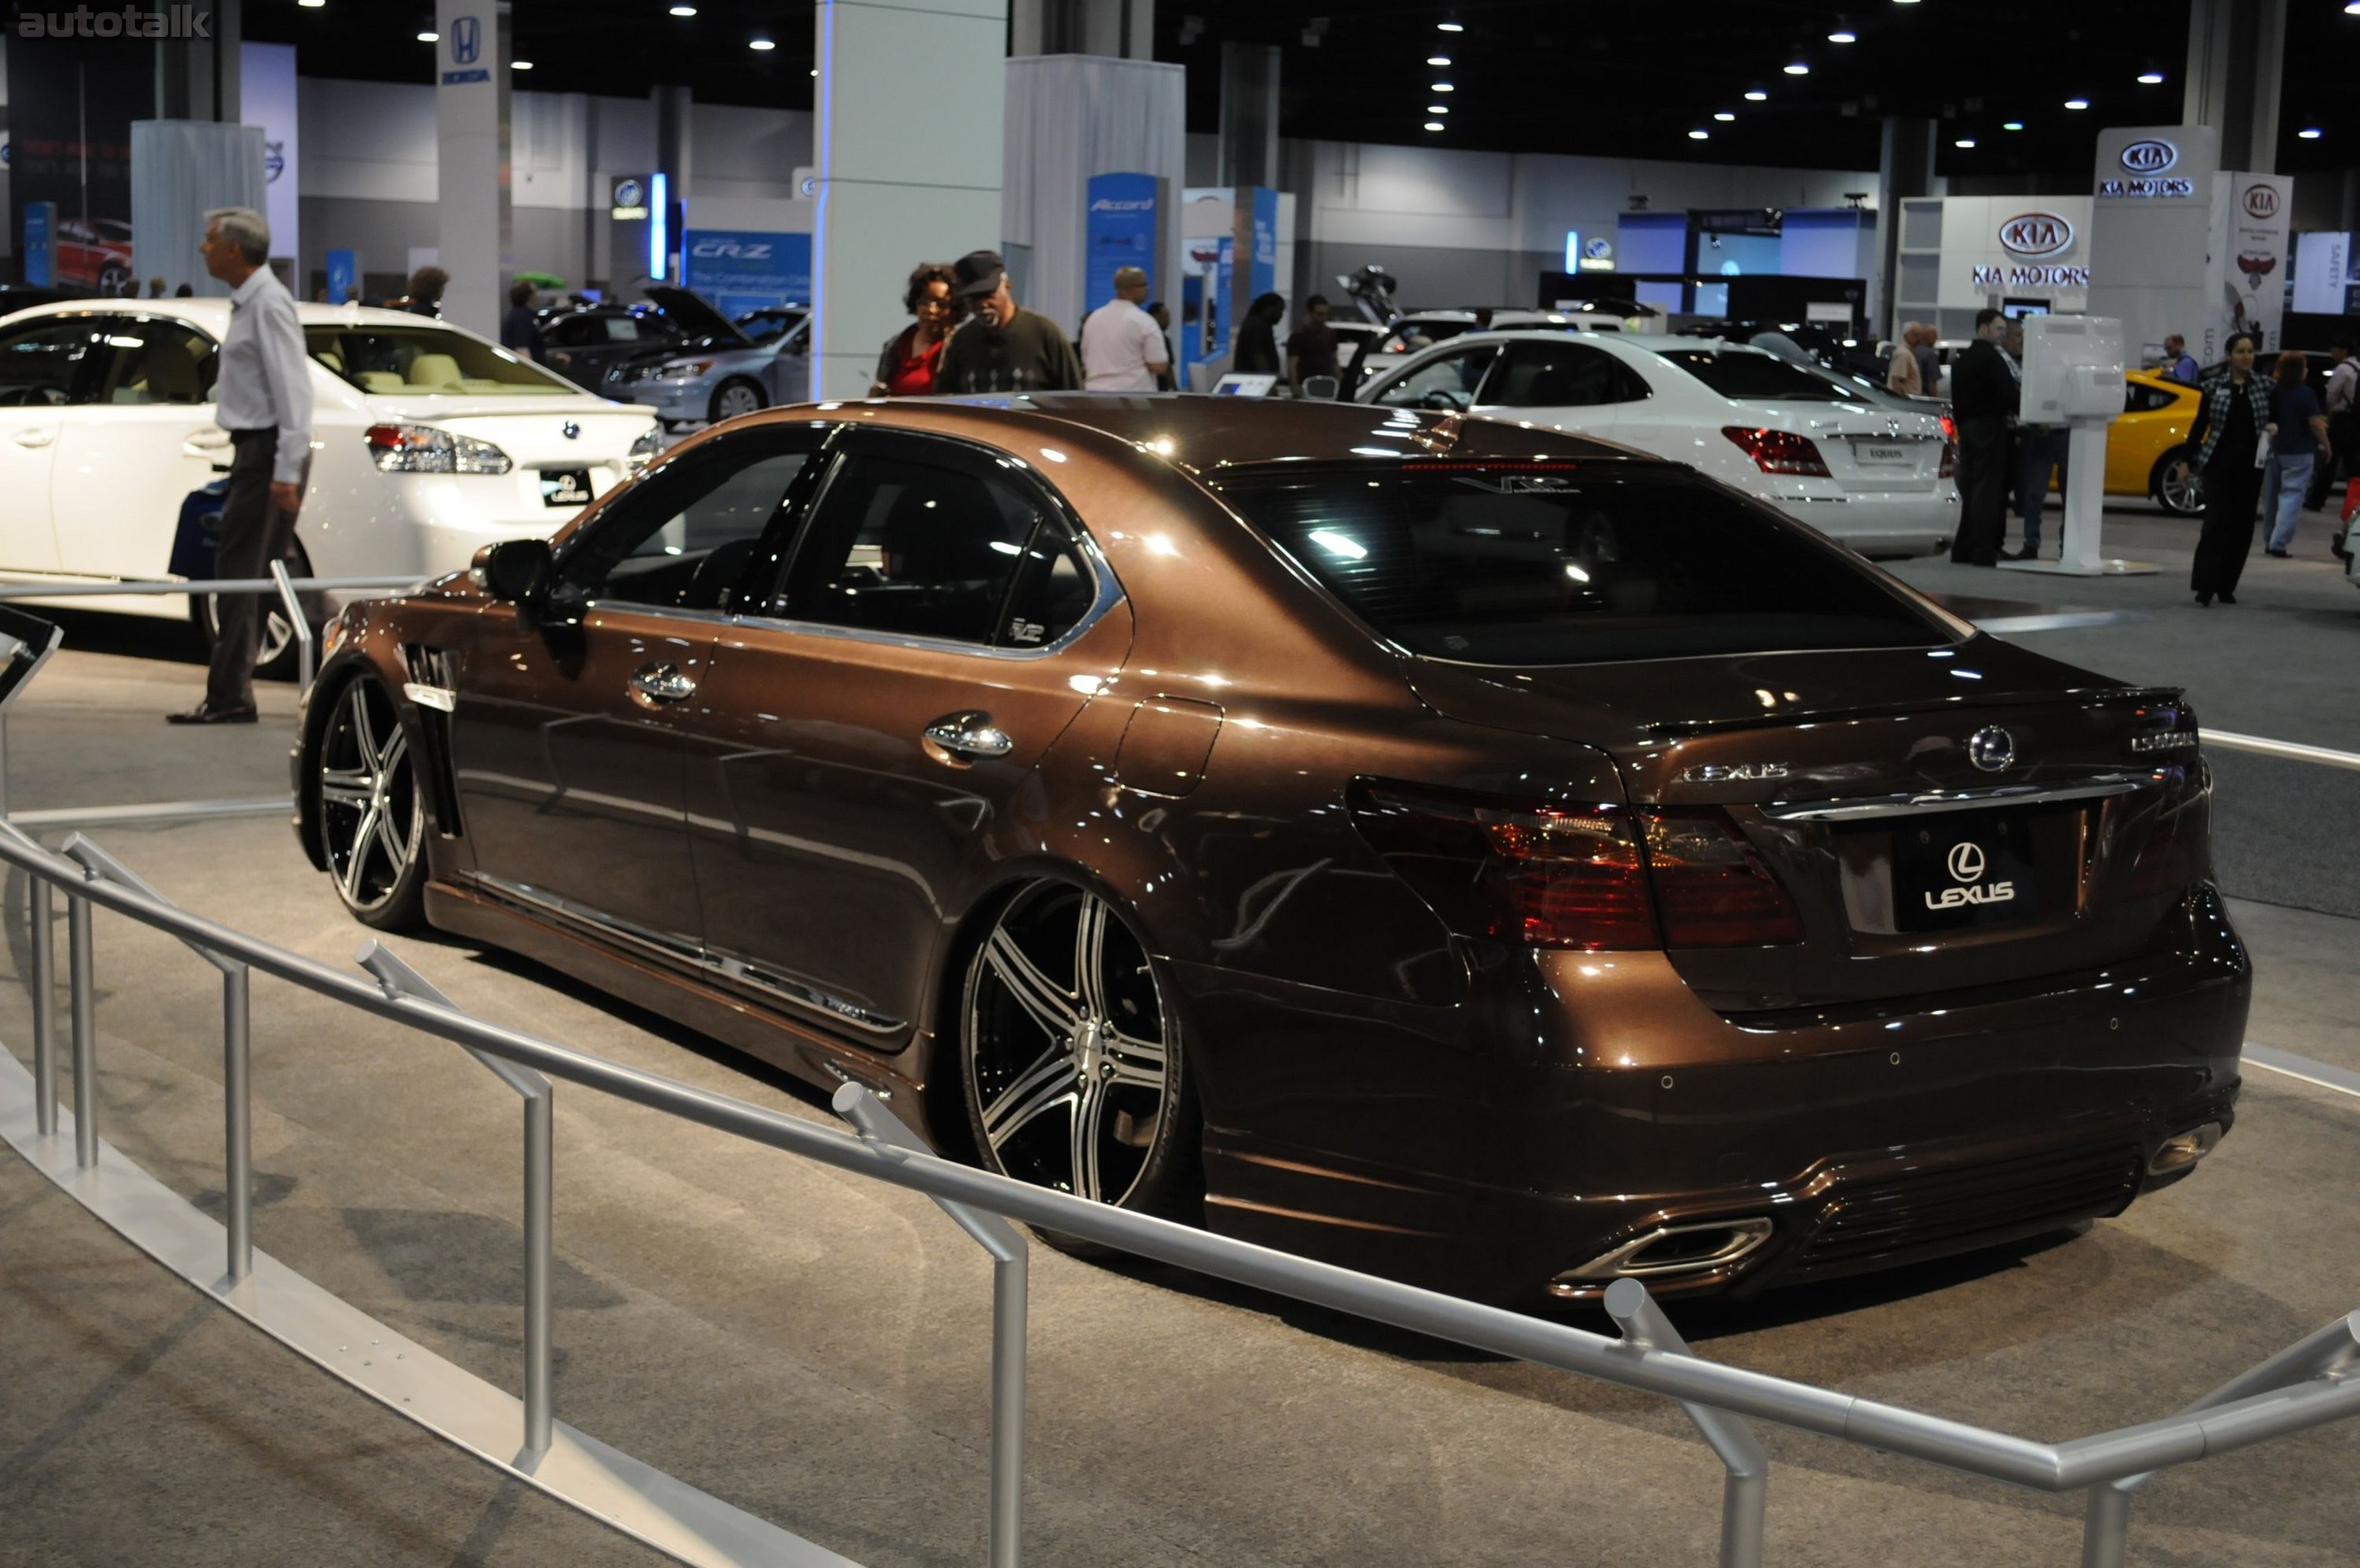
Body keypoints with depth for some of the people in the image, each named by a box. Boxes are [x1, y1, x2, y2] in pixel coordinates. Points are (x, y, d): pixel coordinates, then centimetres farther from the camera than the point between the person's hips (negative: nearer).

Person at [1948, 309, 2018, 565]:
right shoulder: (1991, 357, -10)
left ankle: (1962, 549, 11)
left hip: (1966, 427, 9)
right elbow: (2008, 392, -17)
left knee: (1968, 488, 11)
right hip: (1989, 427, -9)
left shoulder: (1962, 360, 17)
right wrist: (2014, 412, -2)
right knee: (1987, 489, -9)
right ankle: (1983, 551, -13)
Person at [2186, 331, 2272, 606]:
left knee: (2242, 526, 4)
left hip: (2250, 466, 2)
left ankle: (2226, 586, 12)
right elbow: (2200, 424, 5)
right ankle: (2205, 585, -11)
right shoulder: (2214, 387, 1)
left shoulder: (2264, 387, 6)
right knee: (2216, 523, -11)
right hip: (2219, 463, -2)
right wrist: (2188, 460, 1)